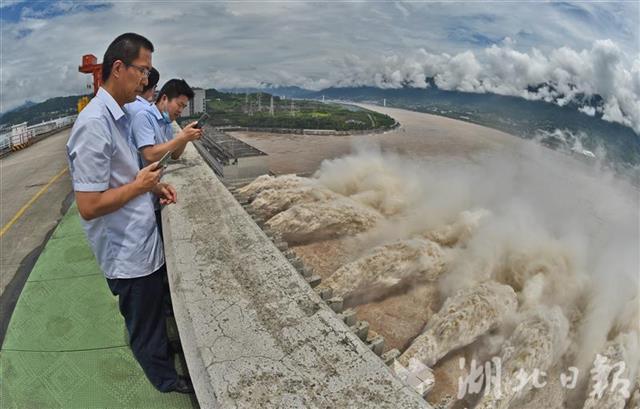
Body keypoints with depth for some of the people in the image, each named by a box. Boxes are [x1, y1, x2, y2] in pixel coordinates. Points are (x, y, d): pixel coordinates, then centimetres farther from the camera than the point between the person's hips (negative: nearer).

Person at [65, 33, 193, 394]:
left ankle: (165, 353, 51)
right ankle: (167, 379, 37)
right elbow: (89, 206, -27)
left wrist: (155, 186, 2)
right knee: (146, 326, 16)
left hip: (144, 242, 8)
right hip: (129, 255, -8)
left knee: (156, 313, 28)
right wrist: (140, 185, -16)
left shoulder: (120, 116, 5)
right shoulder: (94, 124, -25)